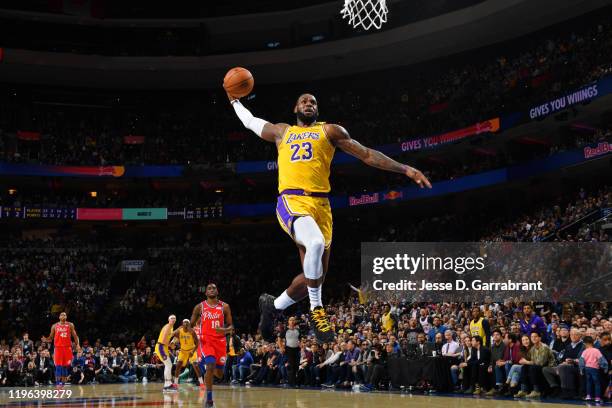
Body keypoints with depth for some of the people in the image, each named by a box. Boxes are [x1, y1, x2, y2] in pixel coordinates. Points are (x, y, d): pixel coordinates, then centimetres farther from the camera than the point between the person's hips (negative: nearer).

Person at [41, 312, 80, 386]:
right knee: (58, 366, -6)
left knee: (66, 366, 2)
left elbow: (75, 336, 7)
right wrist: (46, 339, -10)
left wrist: (77, 345, -8)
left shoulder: (70, 325, 7)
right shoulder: (55, 326, 8)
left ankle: (63, 382, 12)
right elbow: (51, 337, 12)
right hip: (58, 347, -1)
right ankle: (58, 383, -4)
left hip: (67, 347, 1)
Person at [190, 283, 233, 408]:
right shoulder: (200, 307, 2)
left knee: (219, 374, 5)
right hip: (206, 340, -2)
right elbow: (191, 325, 10)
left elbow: (230, 326, 6)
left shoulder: (225, 307, 4)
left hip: (220, 341, 2)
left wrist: (224, 330, -16)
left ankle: (211, 371, 45)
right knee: (210, 366, -24)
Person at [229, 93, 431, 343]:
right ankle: (316, 310, -17)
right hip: (291, 201, -2)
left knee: (315, 276, 2)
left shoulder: (329, 131, 19)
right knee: (316, 243, -35)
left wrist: (405, 170, 7)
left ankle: (272, 305, 29)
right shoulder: (282, 132, 23)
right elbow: (250, 122, 41)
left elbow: (366, 154, 14)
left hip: (321, 205, 3)